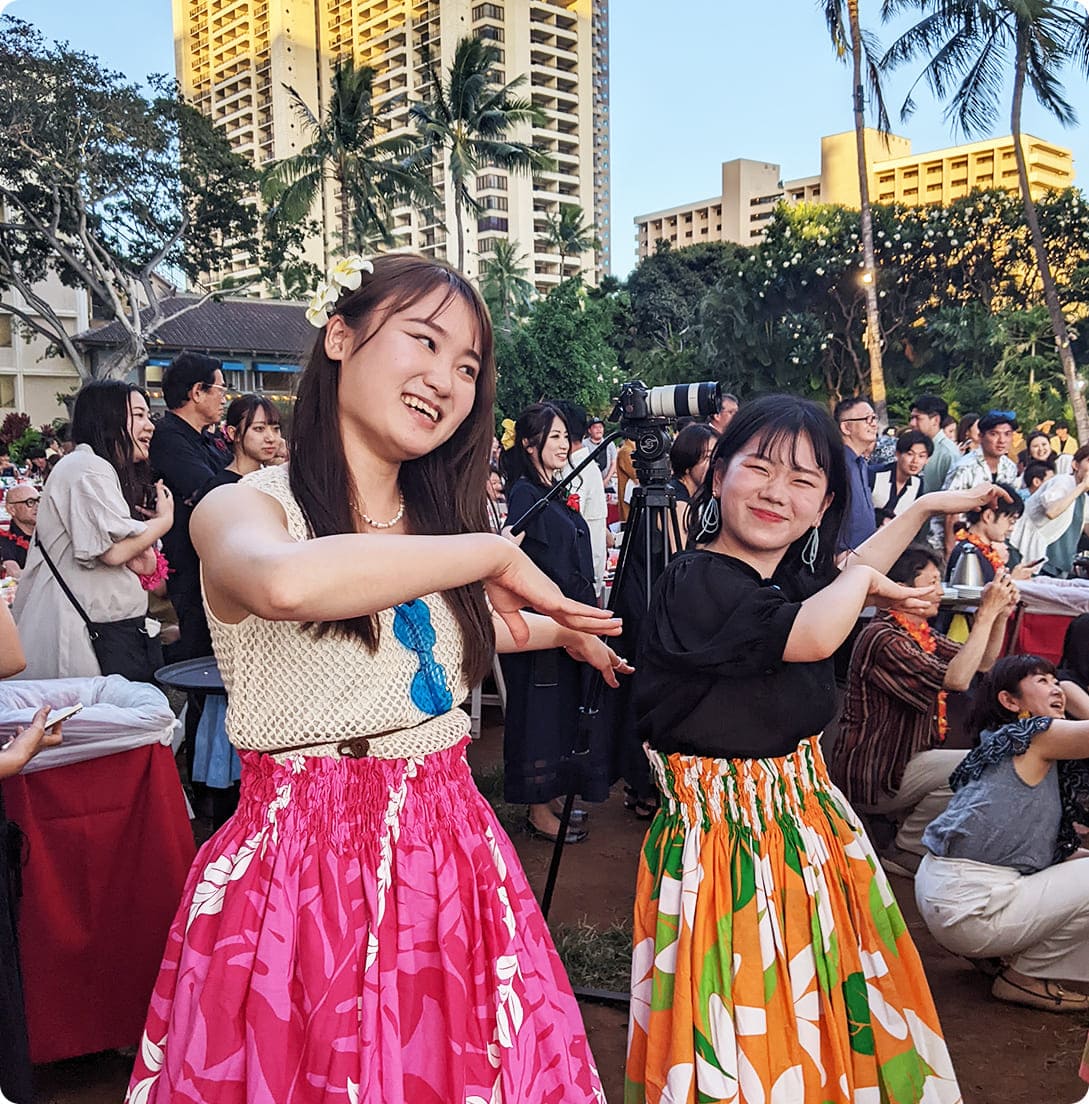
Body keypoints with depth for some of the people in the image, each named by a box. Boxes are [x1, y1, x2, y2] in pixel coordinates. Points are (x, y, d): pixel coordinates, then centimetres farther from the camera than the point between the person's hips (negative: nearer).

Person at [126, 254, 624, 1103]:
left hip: (451, 852, 6)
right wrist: (492, 551, -24)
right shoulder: (242, 507, -10)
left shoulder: (436, 521, 9)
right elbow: (287, 584, -35)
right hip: (301, 868, -5)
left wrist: (560, 631, 42)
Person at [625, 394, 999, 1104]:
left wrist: (927, 507, 31)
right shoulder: (697, 582, -23)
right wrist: (864, 581, -16)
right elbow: (815, 635, -36)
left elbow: (849, 574, 26)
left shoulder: (797, 574, 3)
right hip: (726, 838, -8)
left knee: (822, 1030, 20)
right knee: (744, 1046, 5)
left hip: (810, 823, 8)